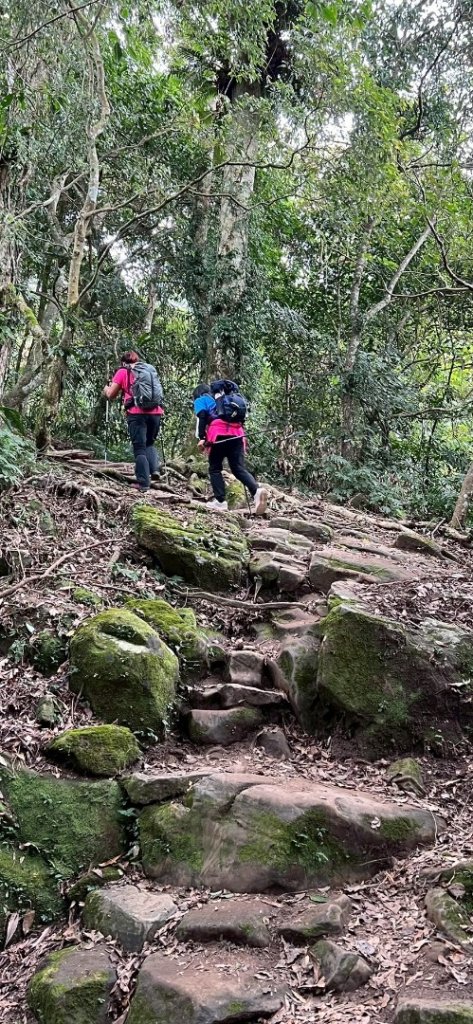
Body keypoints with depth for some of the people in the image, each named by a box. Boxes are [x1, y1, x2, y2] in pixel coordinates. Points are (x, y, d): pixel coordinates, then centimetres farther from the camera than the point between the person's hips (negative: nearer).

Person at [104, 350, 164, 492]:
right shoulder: (150, 369, 18)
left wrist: (106, 389, 32)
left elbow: (111, 395, 12)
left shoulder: (123, 371, 8)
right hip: (155, 412, 3)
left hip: (137, 413, -3)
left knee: (139, 447, 2)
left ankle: (143, 482, -4)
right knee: (149, 443, 22)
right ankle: (154, 469, 1)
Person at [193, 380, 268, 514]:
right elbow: (240, 416, 27)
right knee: (239, 468, -2)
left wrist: (201, 438, -9)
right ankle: (257, 491, -27)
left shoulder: (201, 400, 20)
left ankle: (220, 501, -2)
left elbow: (202, 417, -1)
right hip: (237, 434, 5)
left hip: (219, 434, -5)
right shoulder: (223, 399, 37)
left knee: (215, 469, 7)